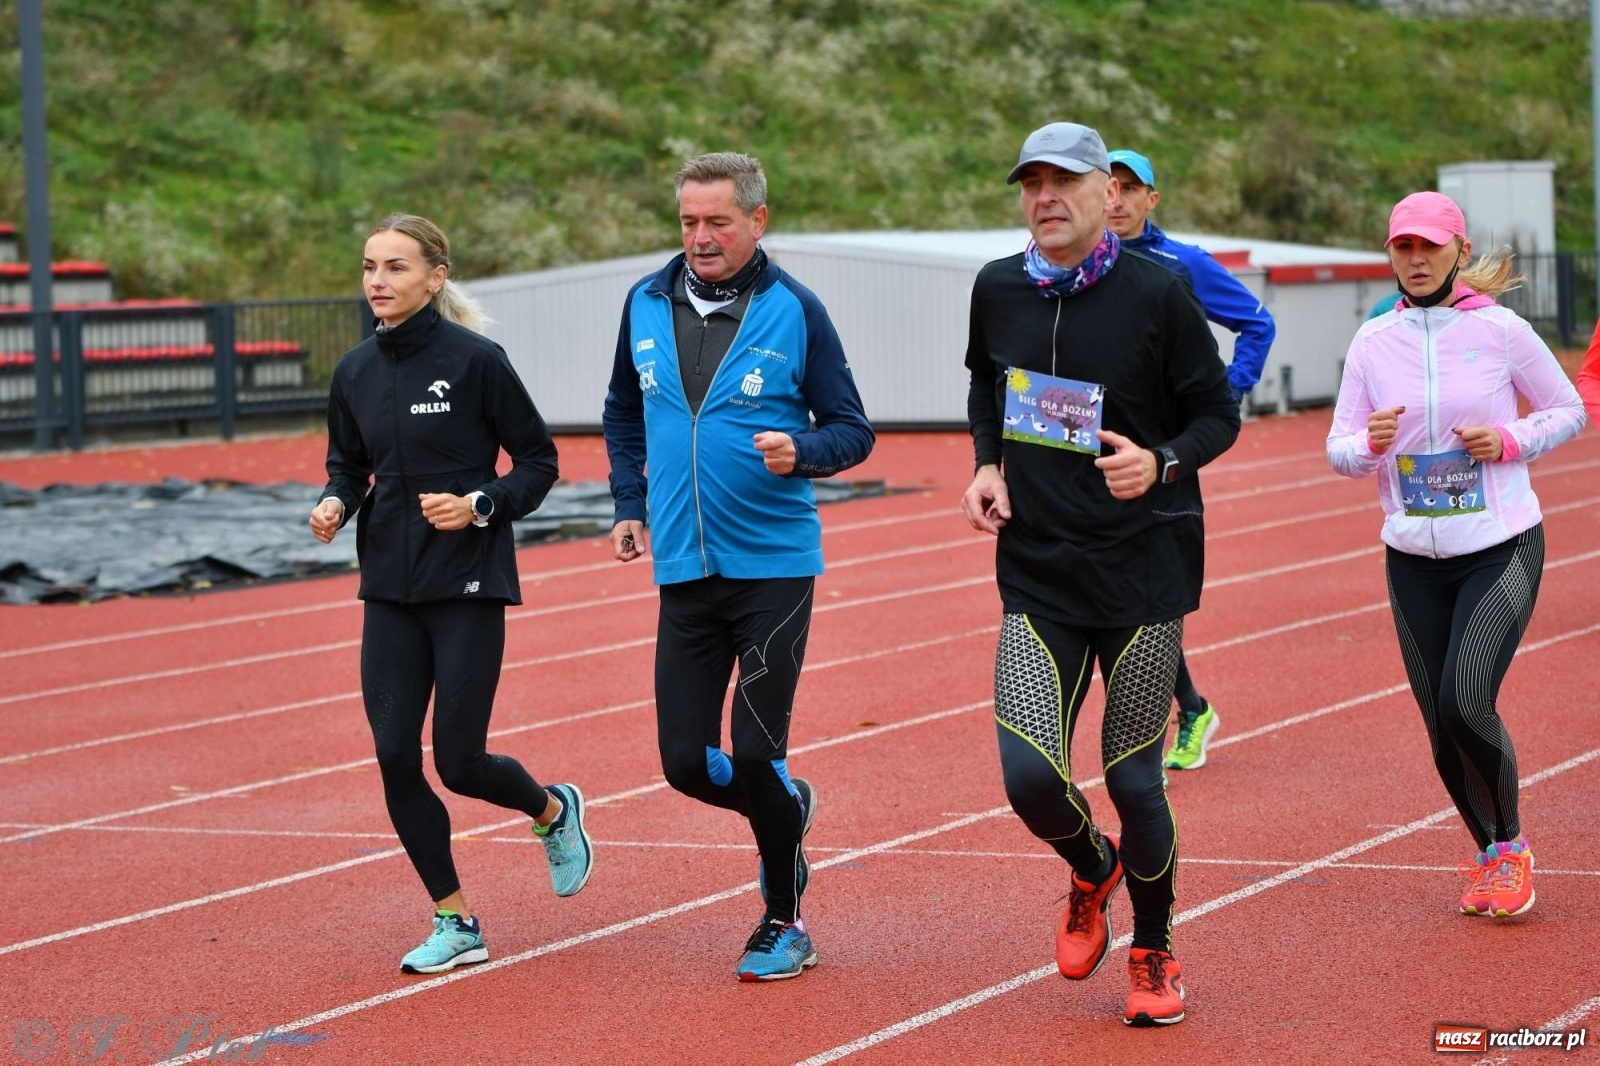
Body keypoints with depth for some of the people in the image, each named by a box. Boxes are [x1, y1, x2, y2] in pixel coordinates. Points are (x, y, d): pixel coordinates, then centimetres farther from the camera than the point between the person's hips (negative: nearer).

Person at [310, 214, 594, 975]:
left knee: (458, 762, -5)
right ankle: (455, 925, 12)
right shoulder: (356, 371, 4)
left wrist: (480, 505, -19)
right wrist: (335, 504, -4)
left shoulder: (476, 361, -11)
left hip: (468, 584, -5)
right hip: (390, 589, 5)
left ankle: (554, 812, 29)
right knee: (394, 756, -2)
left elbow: (537, 460, -4)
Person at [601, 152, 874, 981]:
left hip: (774, 565, -4)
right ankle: (788, 807, 34)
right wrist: (629, 503, 13)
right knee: (685, 762, 1)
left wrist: (800, 453, -22)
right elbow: (623, 412, 23)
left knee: (756, 754, -7)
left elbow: (852, 430, -2)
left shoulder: (794, 311, -5)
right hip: (684, 570, 4)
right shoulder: (647, 305, 6)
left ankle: (783, 922, 13)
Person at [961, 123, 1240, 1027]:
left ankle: (1155, 954, 27)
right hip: (1037, 575, 3)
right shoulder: (998, 289, 3)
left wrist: (1161, 463, -19)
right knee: (1030, 777, -10)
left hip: (1145, 570, -2)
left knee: (1132, 781, 2)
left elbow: (1220, 412, 0)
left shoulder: (1157, 292, -8)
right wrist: (988, 465, 5)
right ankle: (1093, 872, 26)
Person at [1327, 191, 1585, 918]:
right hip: (1413, 559, 4)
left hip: (1502, 548, -3)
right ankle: (1488, 856, 28)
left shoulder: (1500, 330, -4)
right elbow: (1338, 449, 5)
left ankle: (1511, 846, 6)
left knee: (1466, 703, -19)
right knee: (1440, 722, 4)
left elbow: (1569, 412, 6)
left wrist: (1509, 441, -12)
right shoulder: (1373, 341, 3)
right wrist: (1370, 444, -18)